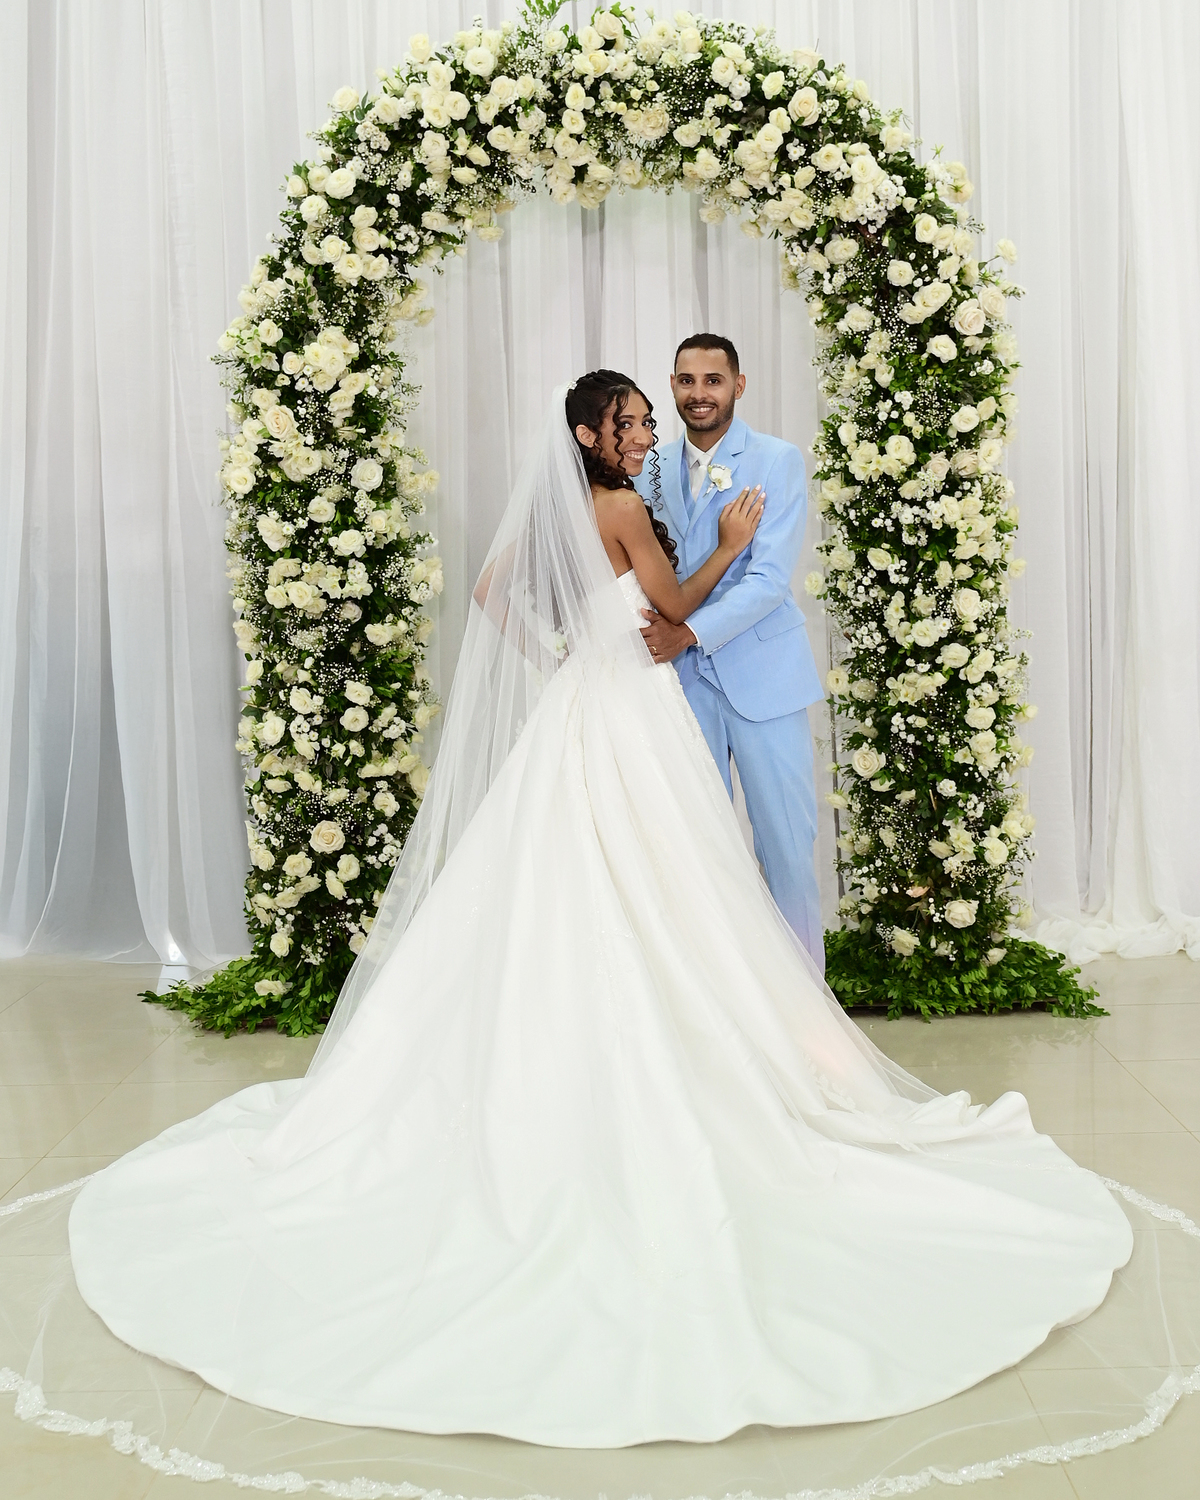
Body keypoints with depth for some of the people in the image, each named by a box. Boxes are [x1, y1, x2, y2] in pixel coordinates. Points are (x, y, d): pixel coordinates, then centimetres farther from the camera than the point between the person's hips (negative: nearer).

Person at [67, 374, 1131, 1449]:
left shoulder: (550, 510, 12)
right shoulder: (623, 509, -10)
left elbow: (492, 590, 20)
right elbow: (679, 606, -2)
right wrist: (731, 546, 10)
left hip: (568, 717, 8)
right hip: (631, 723, -8)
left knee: (554, 918, 9)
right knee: (645, 918, -3)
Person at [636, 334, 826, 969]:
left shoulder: (778, 460, -4)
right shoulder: (652, 468, 9)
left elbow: (769, 578, -13)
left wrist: (690, 631, -23)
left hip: (762, 675, -3)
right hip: (683, 677, 4)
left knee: (786, 840, 1)